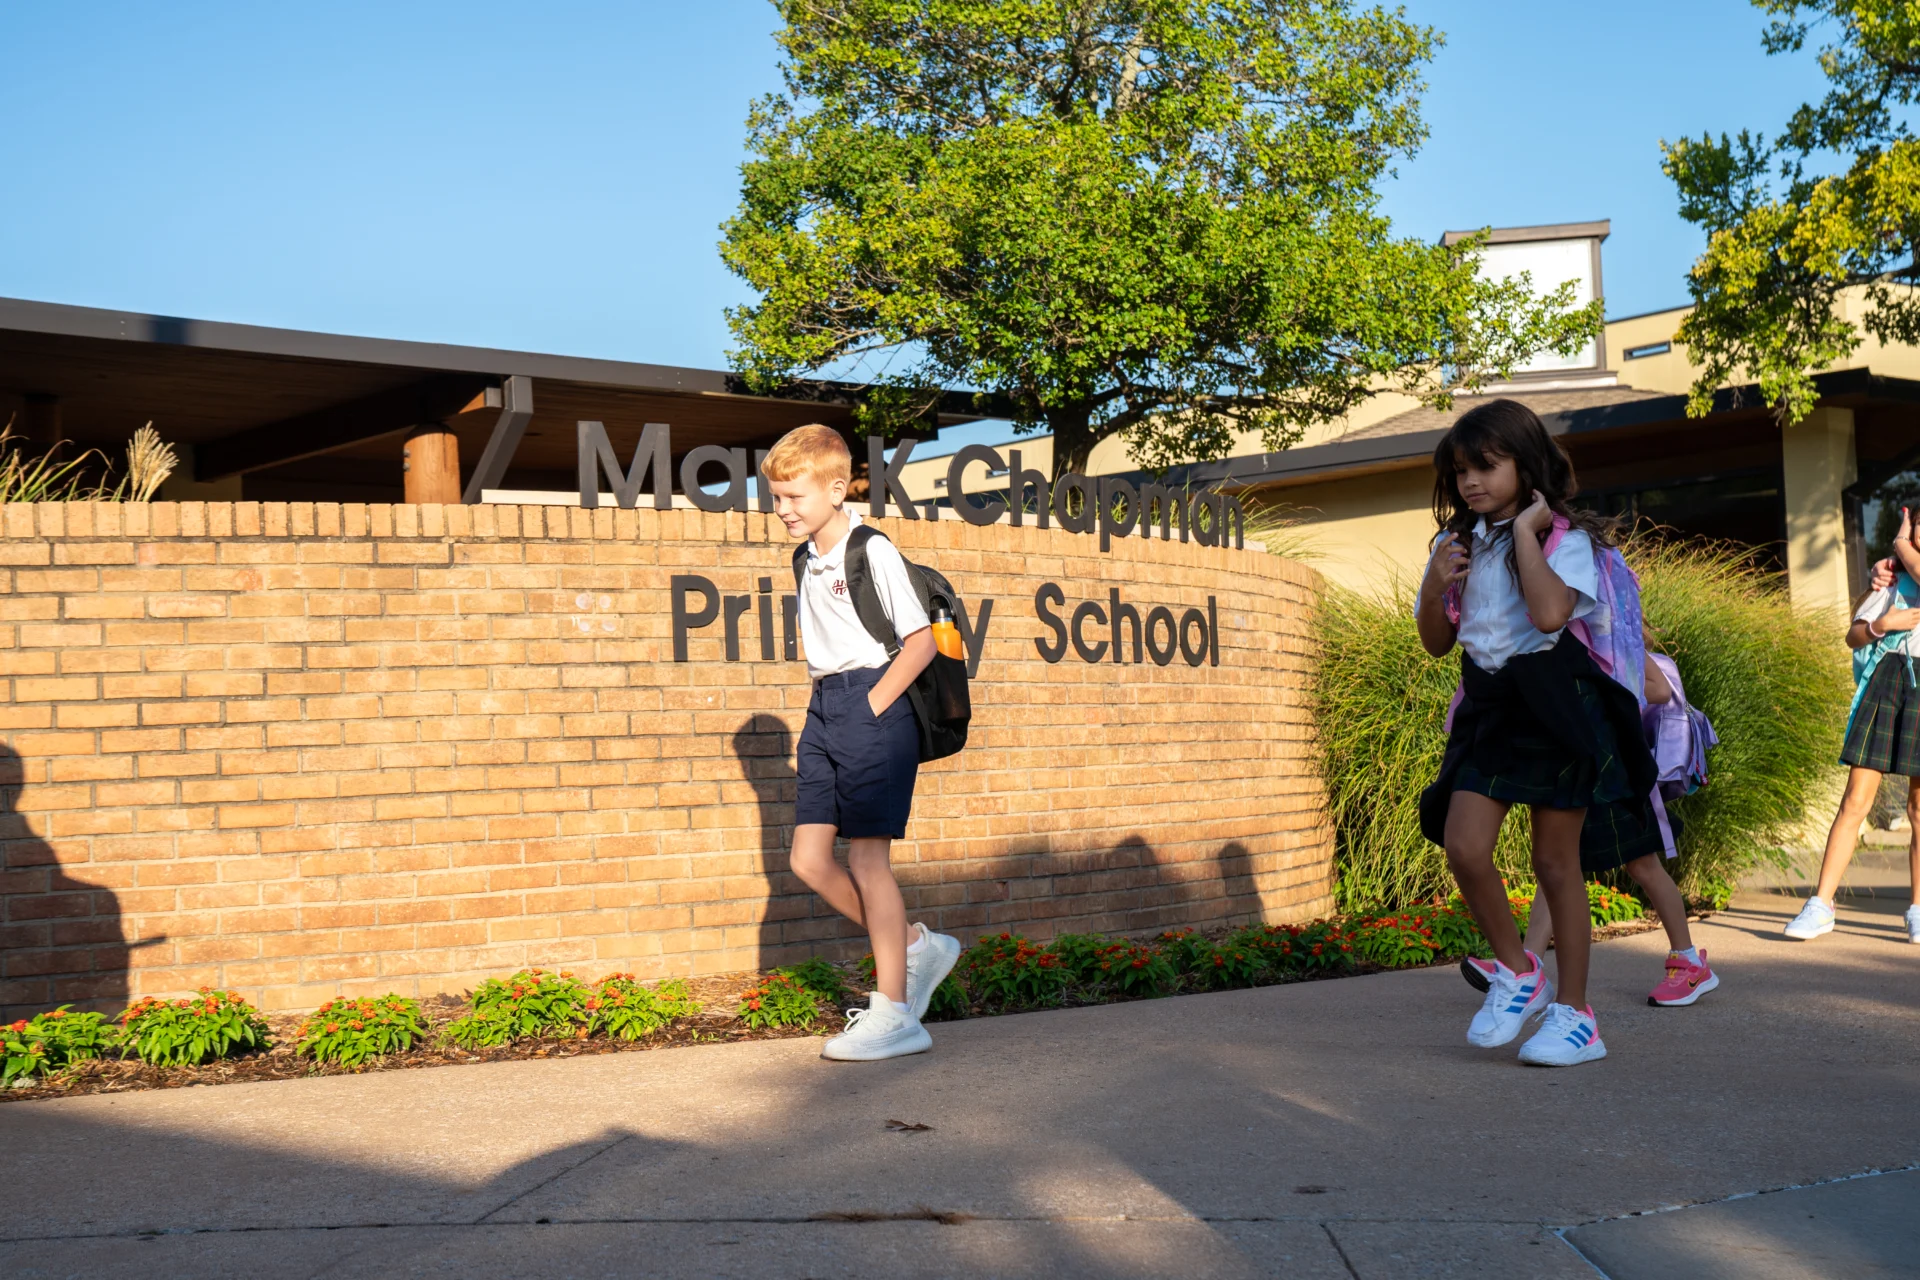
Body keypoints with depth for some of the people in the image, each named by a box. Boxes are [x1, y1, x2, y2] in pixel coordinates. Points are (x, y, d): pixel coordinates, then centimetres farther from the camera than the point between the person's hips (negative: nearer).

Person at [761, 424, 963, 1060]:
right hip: (824, 709, 8)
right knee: (809, 859, 4)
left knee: (867, 857, -5)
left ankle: (893, 1015, 3)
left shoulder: (873, 552, -11)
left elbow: (921, 641, -15)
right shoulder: (810, 560, 13)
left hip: (871, 705, -8)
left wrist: (872, 706, -15)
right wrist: (828, 703, 14)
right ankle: (916, 947, 21)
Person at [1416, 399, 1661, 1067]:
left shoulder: (1564, 539, -8)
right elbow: (1436, 642, 13)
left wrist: (1526, 530, -20)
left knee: (1556, 862, 1)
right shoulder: (1458, 543, 9)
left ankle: (1574, 1012, 13)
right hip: (1489, 706, 5)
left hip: (1554, 703, -5)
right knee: (1462, 846, -10)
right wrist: (1435, 586, -5)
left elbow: (1550, 613, -27)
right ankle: (1517, 973, 13)